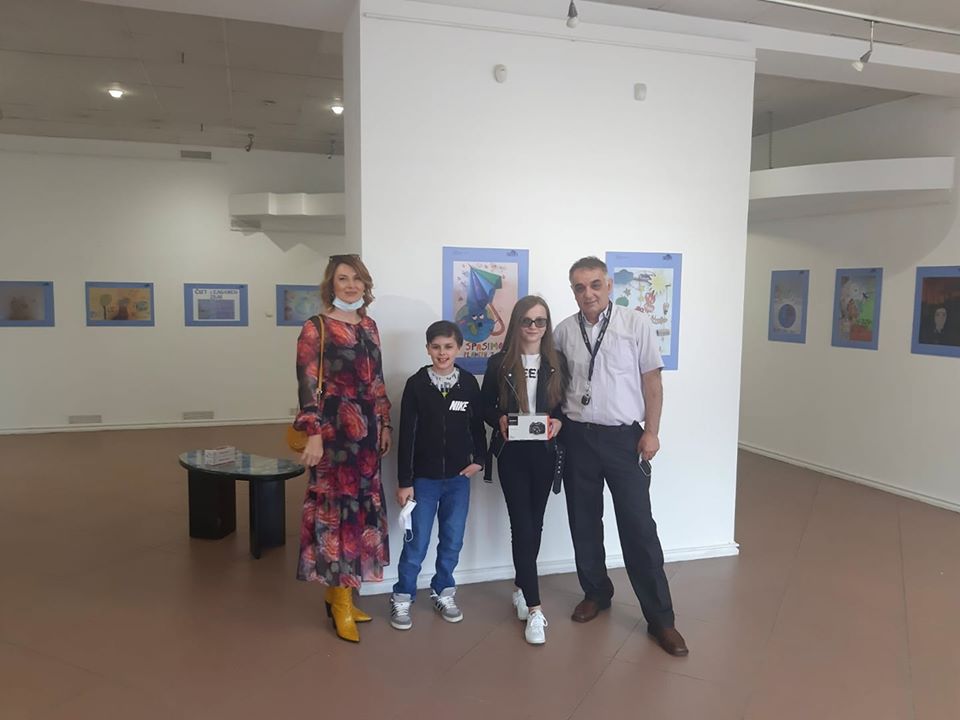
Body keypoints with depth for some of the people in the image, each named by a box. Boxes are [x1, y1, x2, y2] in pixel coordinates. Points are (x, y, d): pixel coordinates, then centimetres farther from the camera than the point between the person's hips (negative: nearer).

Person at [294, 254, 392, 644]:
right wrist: (313, 434, -17)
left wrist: (385, 423, 14)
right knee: (336, 504, -3)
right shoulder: (315, 328, -5)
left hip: (367, 428, 7)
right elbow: (308, 384, -11)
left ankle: (339, 590, 25)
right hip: (334, 427, -7)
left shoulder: (369, 326, 13)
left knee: (362, 503, 10)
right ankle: (341, 601, 9)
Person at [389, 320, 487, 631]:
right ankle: (402, 598, 18)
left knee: (453, 541, 11)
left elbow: (477, 426, 11)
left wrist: (479, 460, -2)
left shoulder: (469, 383, -1)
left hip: (458, 478, 2)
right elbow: (407, 435, -6)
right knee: (416, 543, 1)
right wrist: (404, 481, -7)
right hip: (424, 477, -2)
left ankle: (443, 592, 30)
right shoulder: (416, 384, -7)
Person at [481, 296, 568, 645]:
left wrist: (558, 422, -13)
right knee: (522, 525, -5)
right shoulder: (499, 363, -1)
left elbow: (567, 404, 7)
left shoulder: (557, 362, 4)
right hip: (512, 453, -2)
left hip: (545, 452, 3)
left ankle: (521, 587, 32)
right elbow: (485, 406, 4)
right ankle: (534, 608, -1)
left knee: (535, 524, 12)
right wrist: (499, 420, -16)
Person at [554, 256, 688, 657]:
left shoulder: (637, 324, -7)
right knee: (584, 523, 14)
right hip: (577, 437, 3)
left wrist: (651, 432, -6)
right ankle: (596, 592, 34)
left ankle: (660, 618, 11)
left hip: (624, 437, -3)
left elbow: (651, 381, -3)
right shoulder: (564, 331, 1)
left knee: (638, 526, 0)